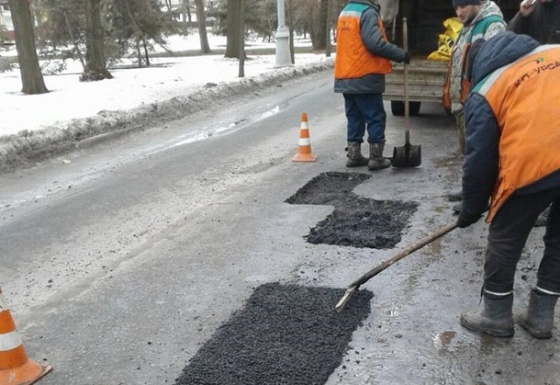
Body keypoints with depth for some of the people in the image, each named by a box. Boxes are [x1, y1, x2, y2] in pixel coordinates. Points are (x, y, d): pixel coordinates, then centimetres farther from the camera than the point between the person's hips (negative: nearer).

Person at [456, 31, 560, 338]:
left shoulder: (484, 91, 8)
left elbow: (479, 159, 8)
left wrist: (471, 210, 19)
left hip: (531, 165, -5)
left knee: (504, 242, 16)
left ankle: (496, 316, 29)